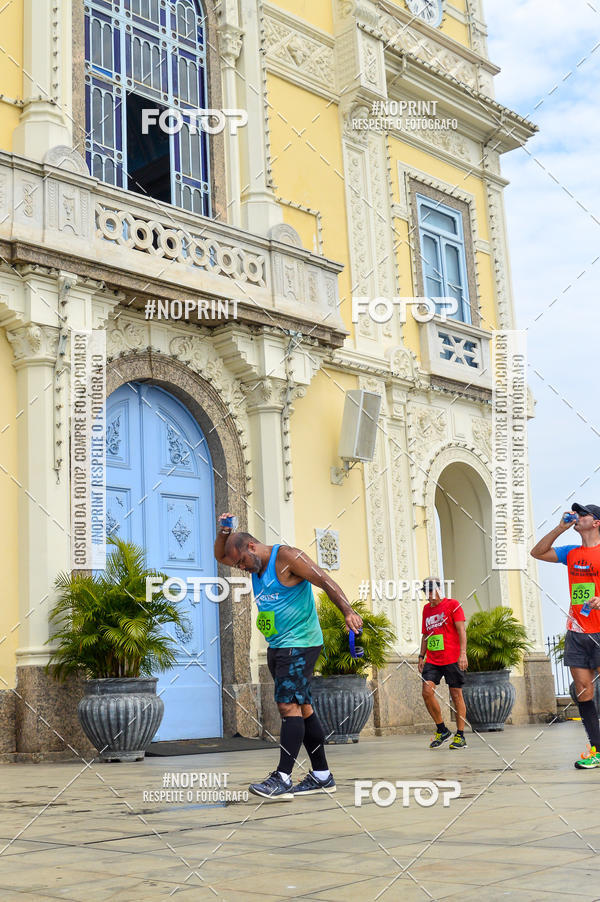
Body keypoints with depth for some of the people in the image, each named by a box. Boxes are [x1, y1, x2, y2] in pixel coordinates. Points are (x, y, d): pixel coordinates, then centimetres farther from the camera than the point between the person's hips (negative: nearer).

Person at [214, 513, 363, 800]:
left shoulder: (286, 556, -13)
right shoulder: (255, 564, 14)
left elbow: (325, 582, -18)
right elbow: (220, 556, 24)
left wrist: (348, 611, -31)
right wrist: (223, 532, 4)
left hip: (300, 644, -9)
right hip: (278, 646, 9)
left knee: (289, 706, -16)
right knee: (302, 708, 10)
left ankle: (282, 779, -21)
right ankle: (322, 776, 15)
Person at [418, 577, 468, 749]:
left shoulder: (452, 605, -1)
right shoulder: (426, 609, 16)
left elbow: (461, 630, -6)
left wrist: (463, 653, -15)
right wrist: (421, 656, 17)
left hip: (452, 659, -5)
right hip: (432, 660, 5)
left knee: (456, 694, -1)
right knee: (427, 691, -11)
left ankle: (460, 736, 8)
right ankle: (442, 730, 4)